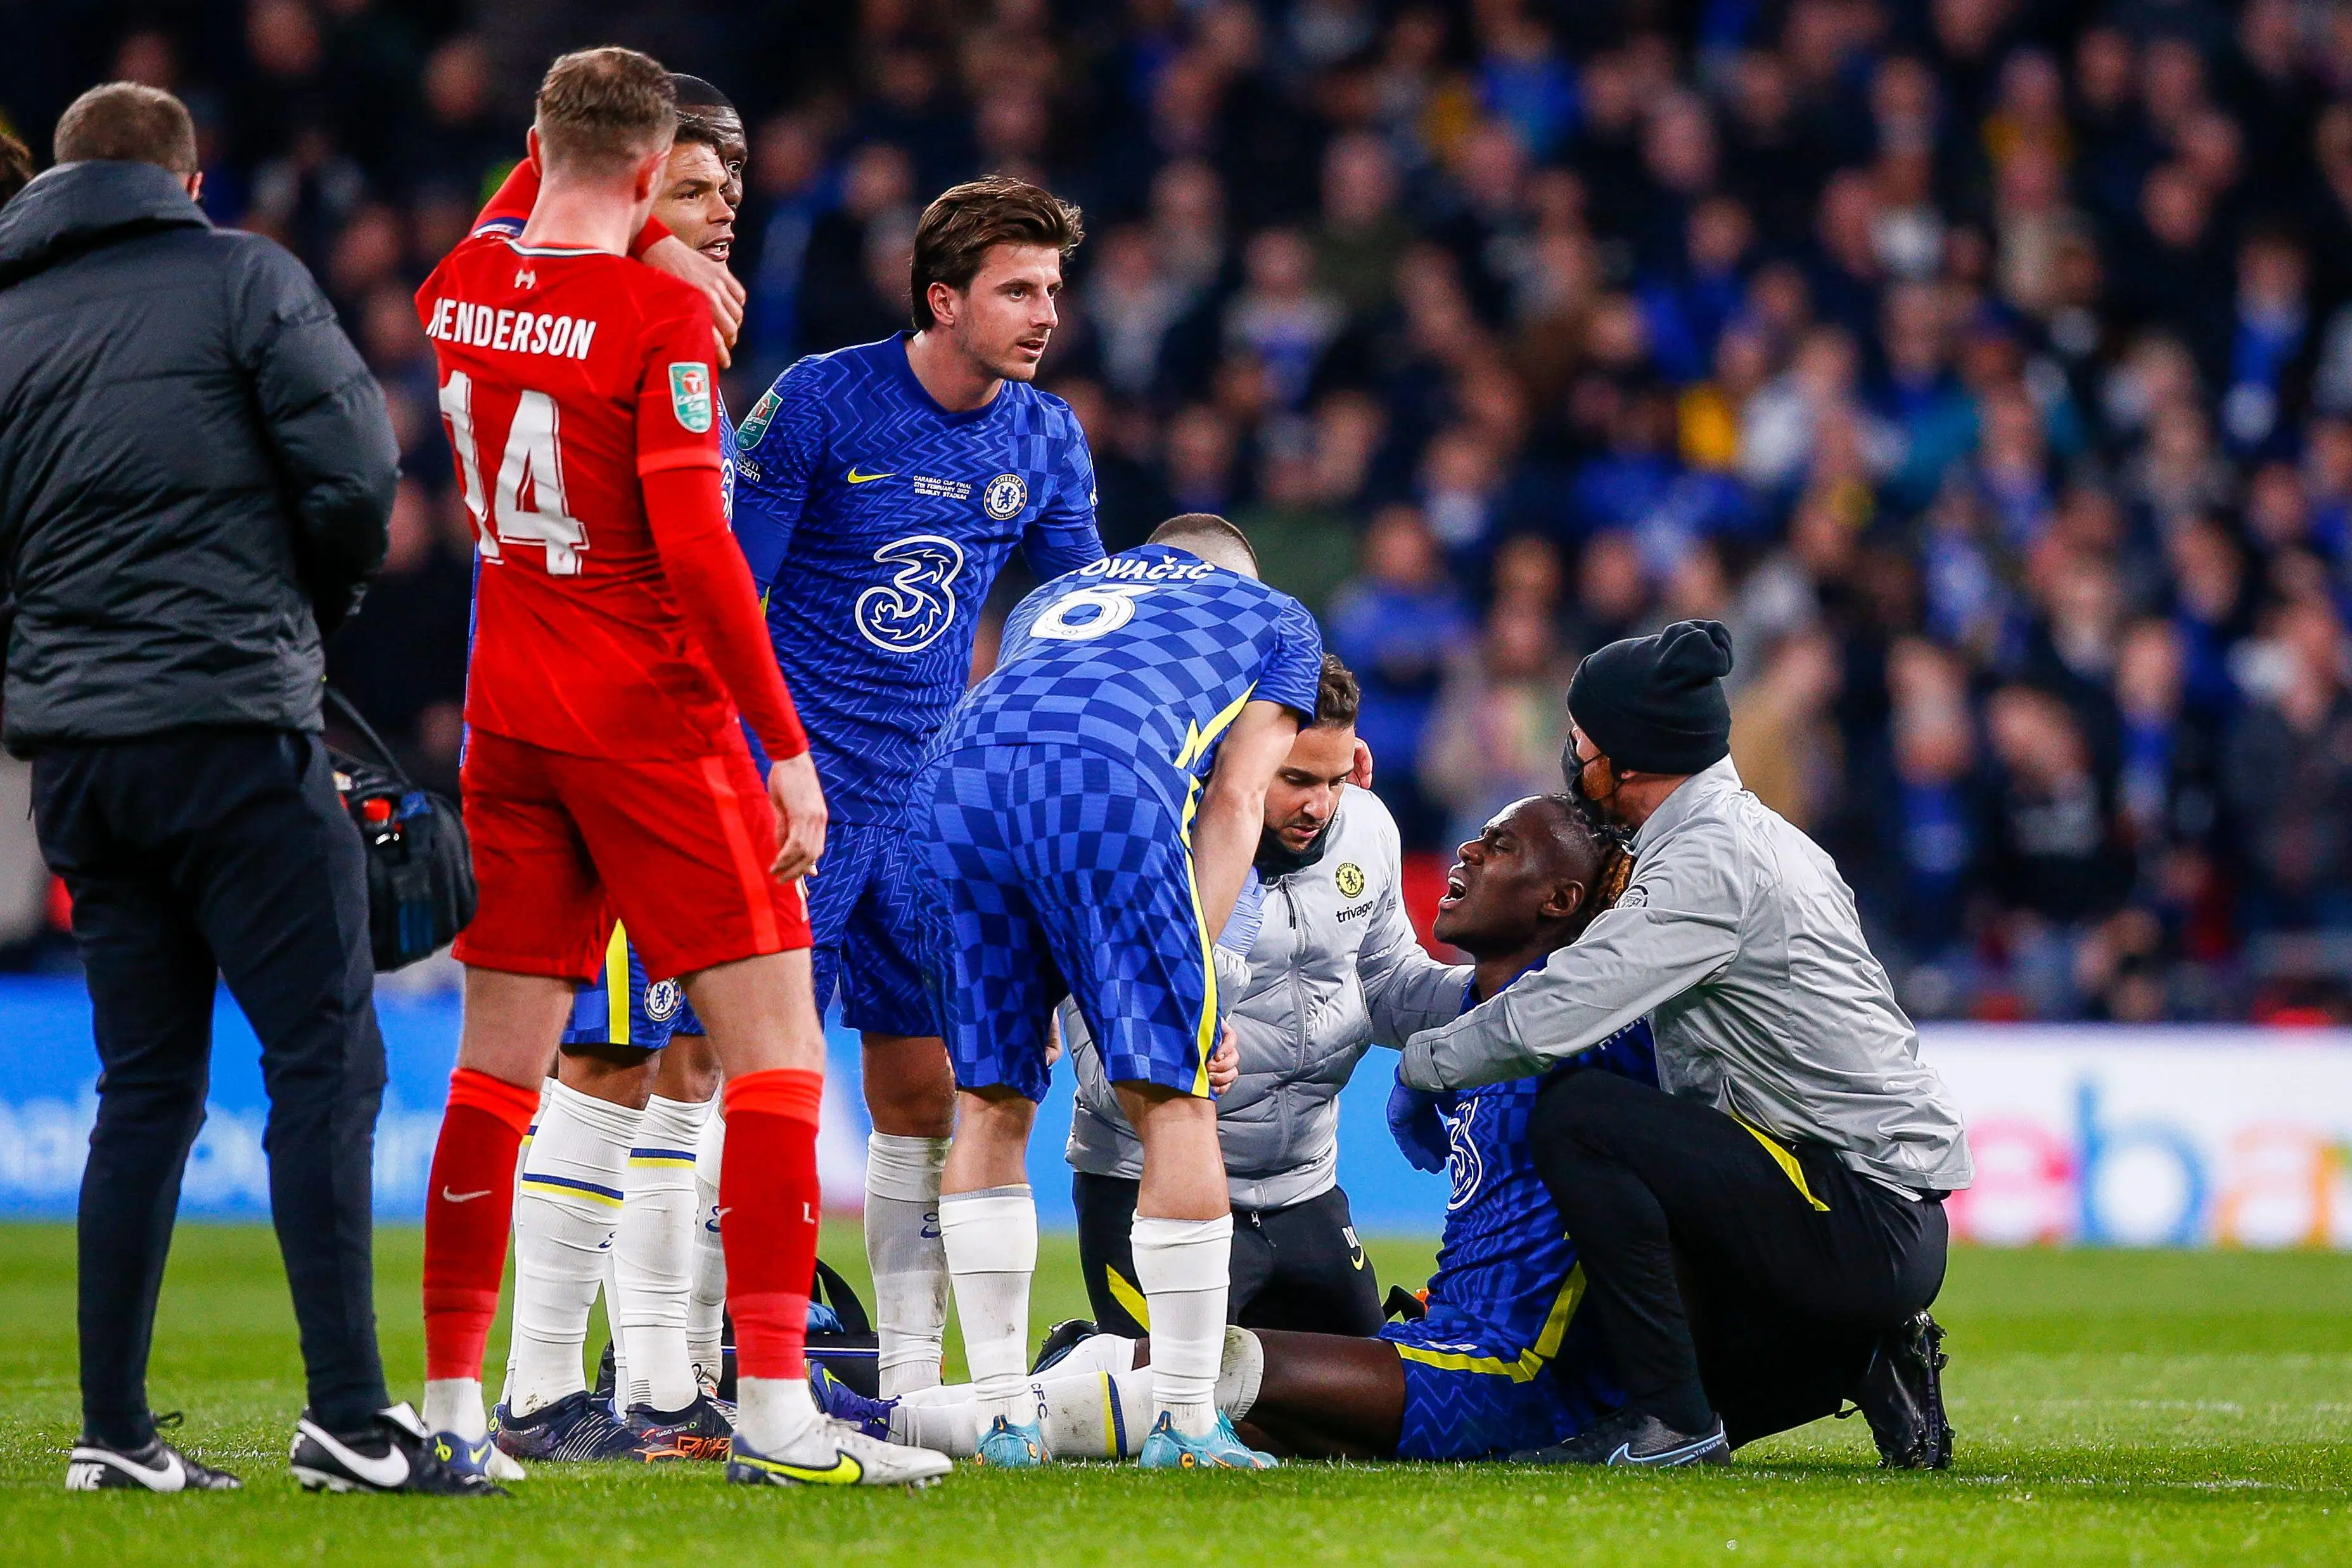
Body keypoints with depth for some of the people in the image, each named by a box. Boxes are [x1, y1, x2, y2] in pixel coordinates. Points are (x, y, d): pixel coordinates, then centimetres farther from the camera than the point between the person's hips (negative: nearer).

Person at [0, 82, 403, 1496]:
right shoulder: (241, 279, -1)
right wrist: (314, 617, 10)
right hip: (234, 728, -5)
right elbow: (355, 475, -7)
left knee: (146, 1085, 11)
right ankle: (348, 1413, -11)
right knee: (325, 1060, -3)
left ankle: (114, 1429, 8)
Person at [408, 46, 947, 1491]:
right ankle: (774, 1412, -9)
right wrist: (788, 747, -15)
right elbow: (696, 551, -19)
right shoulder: (659, 316, -15)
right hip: (652, 718, -6)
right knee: (778, 1049, -2)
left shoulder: (458, 287, 3)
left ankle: (449, 1409, 9)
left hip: (510, 710, 6)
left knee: (499, 1061, 10)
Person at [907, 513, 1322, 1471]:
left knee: (991, 1101, 14)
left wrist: (1036, 992, 32)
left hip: (956, 780, 4)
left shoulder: (1055, 597, 43)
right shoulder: (1277, 618, 32)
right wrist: (1191, 981, 9)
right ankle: (1187, 1425, 1)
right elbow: (1234, 798, 17)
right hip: (1104, 784, -4)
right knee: (1173, 1101, 3)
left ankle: (1003, 1420, 12)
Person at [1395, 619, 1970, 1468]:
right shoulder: (1749, 835, 16)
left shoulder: (1714, 858, -16)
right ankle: (1865, 1364, 11)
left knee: (1576, 1118, -18)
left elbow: (1552, 1021, -21)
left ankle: (1675, 1420, -14)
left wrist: (1422, 1060, -4)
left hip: (1866, 1229, -10)